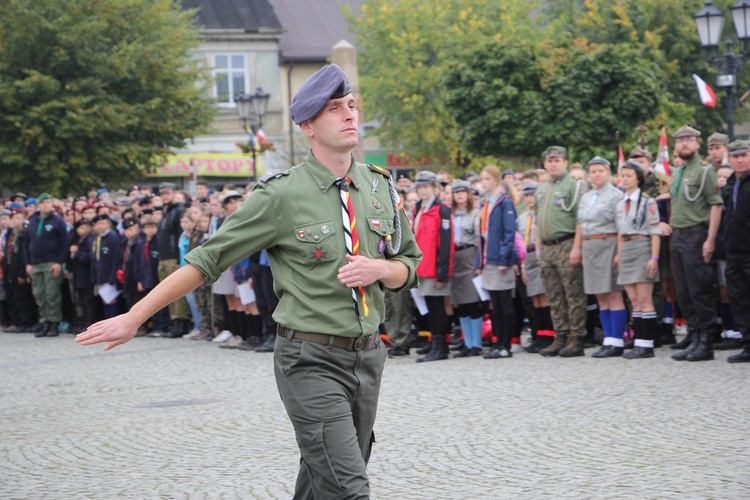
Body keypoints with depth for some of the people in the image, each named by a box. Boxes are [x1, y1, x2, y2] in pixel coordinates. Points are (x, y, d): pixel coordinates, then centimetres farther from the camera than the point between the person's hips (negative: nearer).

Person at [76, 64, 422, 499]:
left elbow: (410, 265, 18)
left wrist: (379, 269, -7)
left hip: (368, 356, 6)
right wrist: (134, 318, -8)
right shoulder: (283, 195, -8)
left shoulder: (379, 186, 8)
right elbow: (206, 260, -5)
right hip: (312, 360, -5)